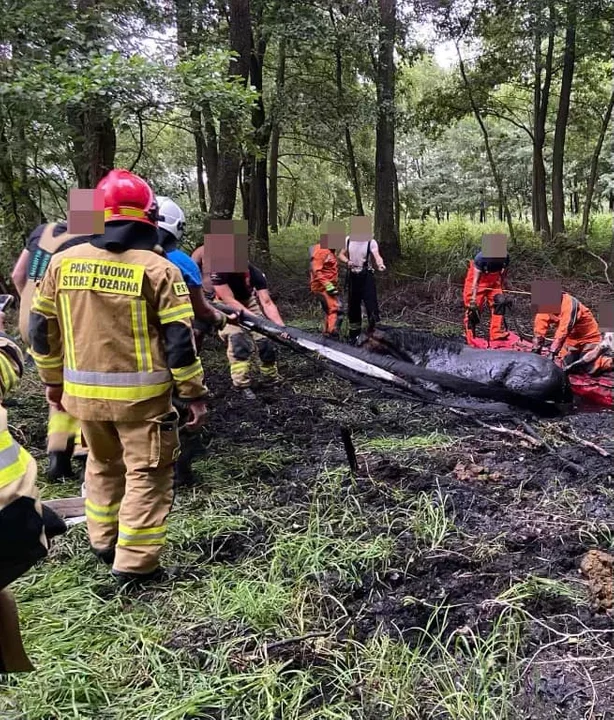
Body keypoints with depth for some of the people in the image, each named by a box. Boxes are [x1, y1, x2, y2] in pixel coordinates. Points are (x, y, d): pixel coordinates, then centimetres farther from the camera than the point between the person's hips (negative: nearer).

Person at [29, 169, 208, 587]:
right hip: (141, 393, -5)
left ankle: (104, 541, 37)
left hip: (84, 391, 5)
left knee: (103, 466, 24)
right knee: (147, 475, 7)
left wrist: (53, 380, 20)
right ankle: (134, 564, 10)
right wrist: (195, 393, -5)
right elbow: (179, 340, -13)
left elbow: (43, 329, 9)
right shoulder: (157, 269, -11)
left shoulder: (63, 262, 2)